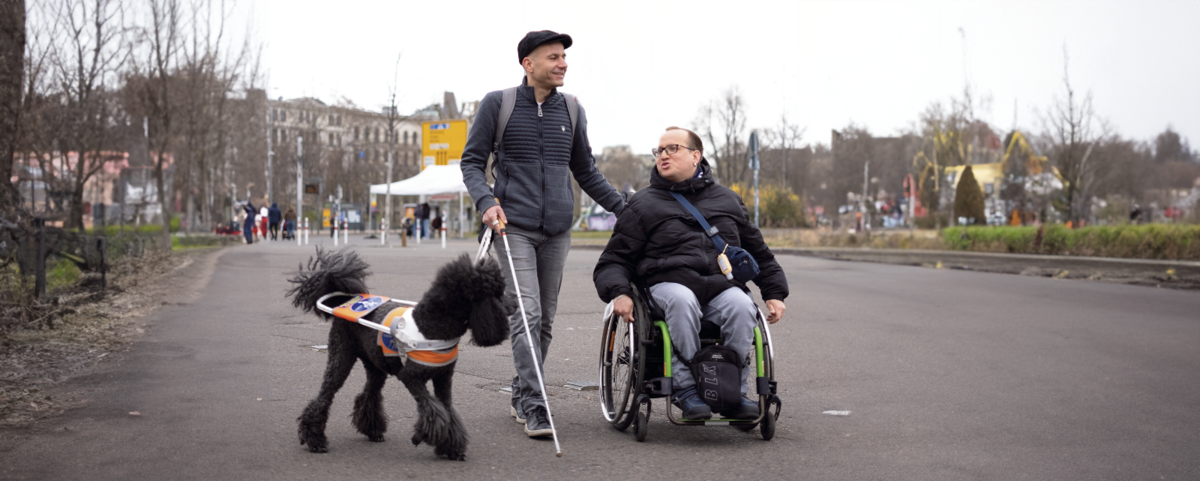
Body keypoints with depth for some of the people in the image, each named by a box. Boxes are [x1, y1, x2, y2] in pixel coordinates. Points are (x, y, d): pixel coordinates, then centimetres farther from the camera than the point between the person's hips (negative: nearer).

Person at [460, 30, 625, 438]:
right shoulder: (497, 104, 2)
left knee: (544, 319, 6)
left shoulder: (571, 110, 12)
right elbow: (472, 160, 4)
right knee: (526, 314, -14)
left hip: (557, 230, 4)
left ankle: (521, 396, 19)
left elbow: (585, 171, 21)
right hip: (513, 227, -4)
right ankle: (534, 406, -15)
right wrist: (486, 201, -14)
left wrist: (623, 208, 13)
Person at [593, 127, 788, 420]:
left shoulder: (727, 200, 24)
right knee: (681, 300, -38)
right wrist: (618, 293, -10)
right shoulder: (643, 205, 16)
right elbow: (614, 260, 11)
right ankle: (685, 388, -30)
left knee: (741, 306, -33)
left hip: (724, 285, 2)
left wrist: (775, 293, 18)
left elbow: (759, 252, 31)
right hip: (669, 282, -2)